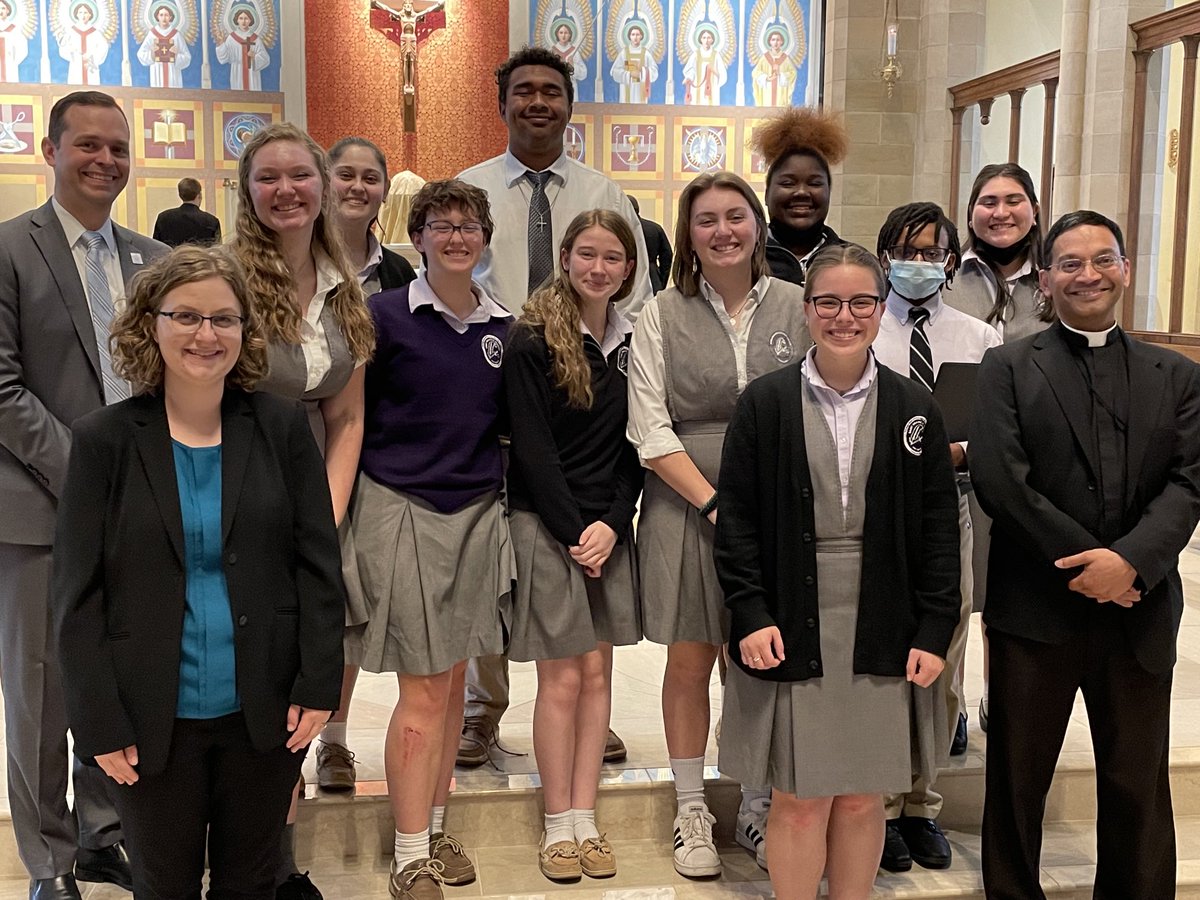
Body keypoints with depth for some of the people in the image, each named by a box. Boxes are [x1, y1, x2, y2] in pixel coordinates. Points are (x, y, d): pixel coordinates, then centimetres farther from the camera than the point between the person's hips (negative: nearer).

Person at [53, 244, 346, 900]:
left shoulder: (281, 427, -1)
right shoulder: (104, 440, -4)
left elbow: (318, 563, 1)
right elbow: (78, 593, -4)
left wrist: (317, 685, -5)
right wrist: (99, 721, -8)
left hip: (267, 713, 1)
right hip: (152, 721, -1)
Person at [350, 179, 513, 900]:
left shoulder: (502, 327, 8)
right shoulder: (386, 315, -5)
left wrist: (499, 493, 9)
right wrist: (347, 508, -4)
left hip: (479, 514, 4)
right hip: (404, 510, -4)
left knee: (455, 680, 11)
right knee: (424, 690, -3)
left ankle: (435, 828, 27)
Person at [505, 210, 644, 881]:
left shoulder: (631, 342, 8)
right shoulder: (534, 341, -7)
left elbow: (635, 446, 6)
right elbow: (532, 448, -10)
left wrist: (612, 522, -6)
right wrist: (573, 531, -13)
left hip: (609, 527, 5)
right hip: (548, 526, -4)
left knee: (598, 673, 7)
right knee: (563, 677, -1)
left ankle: (587, 819, 16)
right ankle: (559, 825, 11)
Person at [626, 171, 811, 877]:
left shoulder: (797, 307, 3)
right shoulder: (662, 316, 1)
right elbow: (651, 433, -3)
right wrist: (716, 504, -12)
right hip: (687, 506, 0)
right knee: (690, 660, 7)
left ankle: (757, 808, 25)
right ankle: (692, 812, 22)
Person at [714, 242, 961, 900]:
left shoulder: (914, 410, 4)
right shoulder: (765, 403, 0)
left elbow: (939, 528, 5)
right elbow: (736, 520, -1)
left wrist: (933, 631, -1)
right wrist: (750, 614, -10)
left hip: (877, 632, 2)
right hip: (788, 628, -1)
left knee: (861, 797, 10)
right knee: (799, 799, 4)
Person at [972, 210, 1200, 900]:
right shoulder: (1009, 368, 1)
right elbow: (999, 481, -10)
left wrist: (1130, 560, -18)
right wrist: (1085, 563, -14)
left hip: (1139, 613, 2)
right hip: (1036, 609, -2)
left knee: (1138, 786, 12)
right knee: (1018, 782, 10)